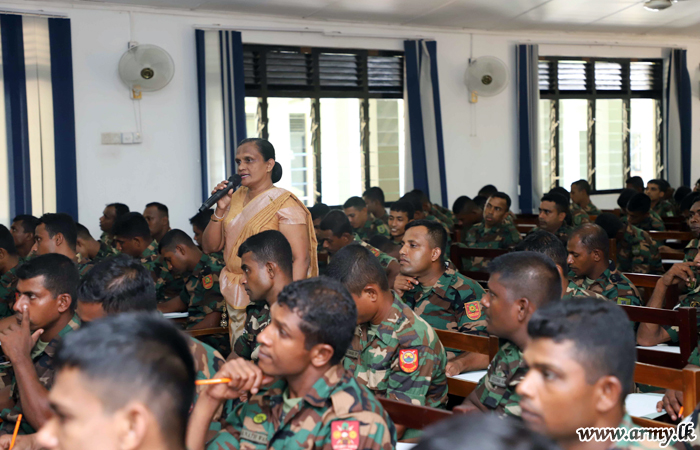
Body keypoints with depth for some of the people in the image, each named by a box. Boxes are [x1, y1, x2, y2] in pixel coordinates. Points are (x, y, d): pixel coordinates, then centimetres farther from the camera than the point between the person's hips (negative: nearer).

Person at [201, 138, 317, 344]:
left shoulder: (284, 203, -8)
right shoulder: (235, 198, 11)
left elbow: (301, 259, -16)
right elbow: (210, 247, 11)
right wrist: (220, 209, -3)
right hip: (235, 301, 6)